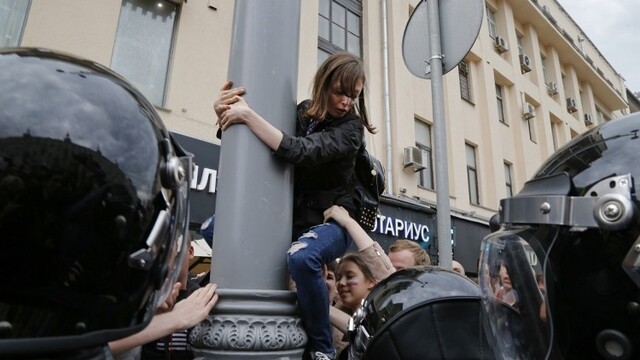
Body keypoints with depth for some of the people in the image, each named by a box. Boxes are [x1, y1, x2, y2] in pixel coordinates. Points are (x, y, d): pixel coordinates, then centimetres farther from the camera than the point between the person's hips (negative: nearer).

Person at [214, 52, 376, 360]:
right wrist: (224, 113, -12)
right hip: (291, 216, 6)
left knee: (301, 258, -37)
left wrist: (248, 114, -30)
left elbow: (299, 151, -31)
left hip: (329, 220, -6)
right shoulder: (301, 112, 1)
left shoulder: (350, 128, -13)